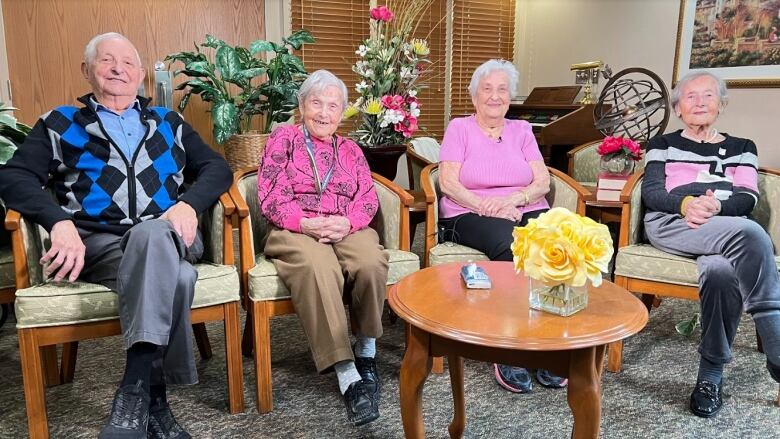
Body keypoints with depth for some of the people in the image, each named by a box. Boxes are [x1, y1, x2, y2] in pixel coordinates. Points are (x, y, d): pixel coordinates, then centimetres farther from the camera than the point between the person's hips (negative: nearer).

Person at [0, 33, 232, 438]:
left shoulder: (168, 123, 23)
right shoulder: (60, 123, 17)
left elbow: (217, 168, 13)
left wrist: (189, 204, -9)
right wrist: (60, 222, -16)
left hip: (167, 237, 2)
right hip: (98, 243, -2)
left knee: (151, 234, -37)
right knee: (174, 278, -35)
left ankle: (135, 391, -32)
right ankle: (154, 397, -26)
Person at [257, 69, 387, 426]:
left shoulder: (350, 149, 23)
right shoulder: (283, 138, 12)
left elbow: (368, 197, 9)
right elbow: (270, 197, -1)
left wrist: (348, 222, -14)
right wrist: (307, 224, -18)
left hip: (347, 229, 3)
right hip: (295, 230, -3)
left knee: (371, 262, -33)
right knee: (318, 268, -38)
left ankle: (366, 353, -10)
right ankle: (347, 375, -36)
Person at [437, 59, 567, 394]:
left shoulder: (522, 130, 20)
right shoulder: (459, 127, 11)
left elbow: (542, 181, 8)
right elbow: (447, 182, -3)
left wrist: (515, 198, -13)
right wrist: (487, 207, -16)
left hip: (527, 211, 3)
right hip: (471, 214, -3)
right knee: (511, 246, -36)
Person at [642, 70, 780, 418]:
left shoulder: (741, 148, 26)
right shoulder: (663, 145, 22)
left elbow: (747, 199, 8)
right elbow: (651, 193, 5)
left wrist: (716, 205, -15)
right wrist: (685, 203, -17)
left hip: (728, 230, 2)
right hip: (670, 224, -2)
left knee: (720, 272, -37)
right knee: (750, 233, -35)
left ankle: (711, 374, -24)